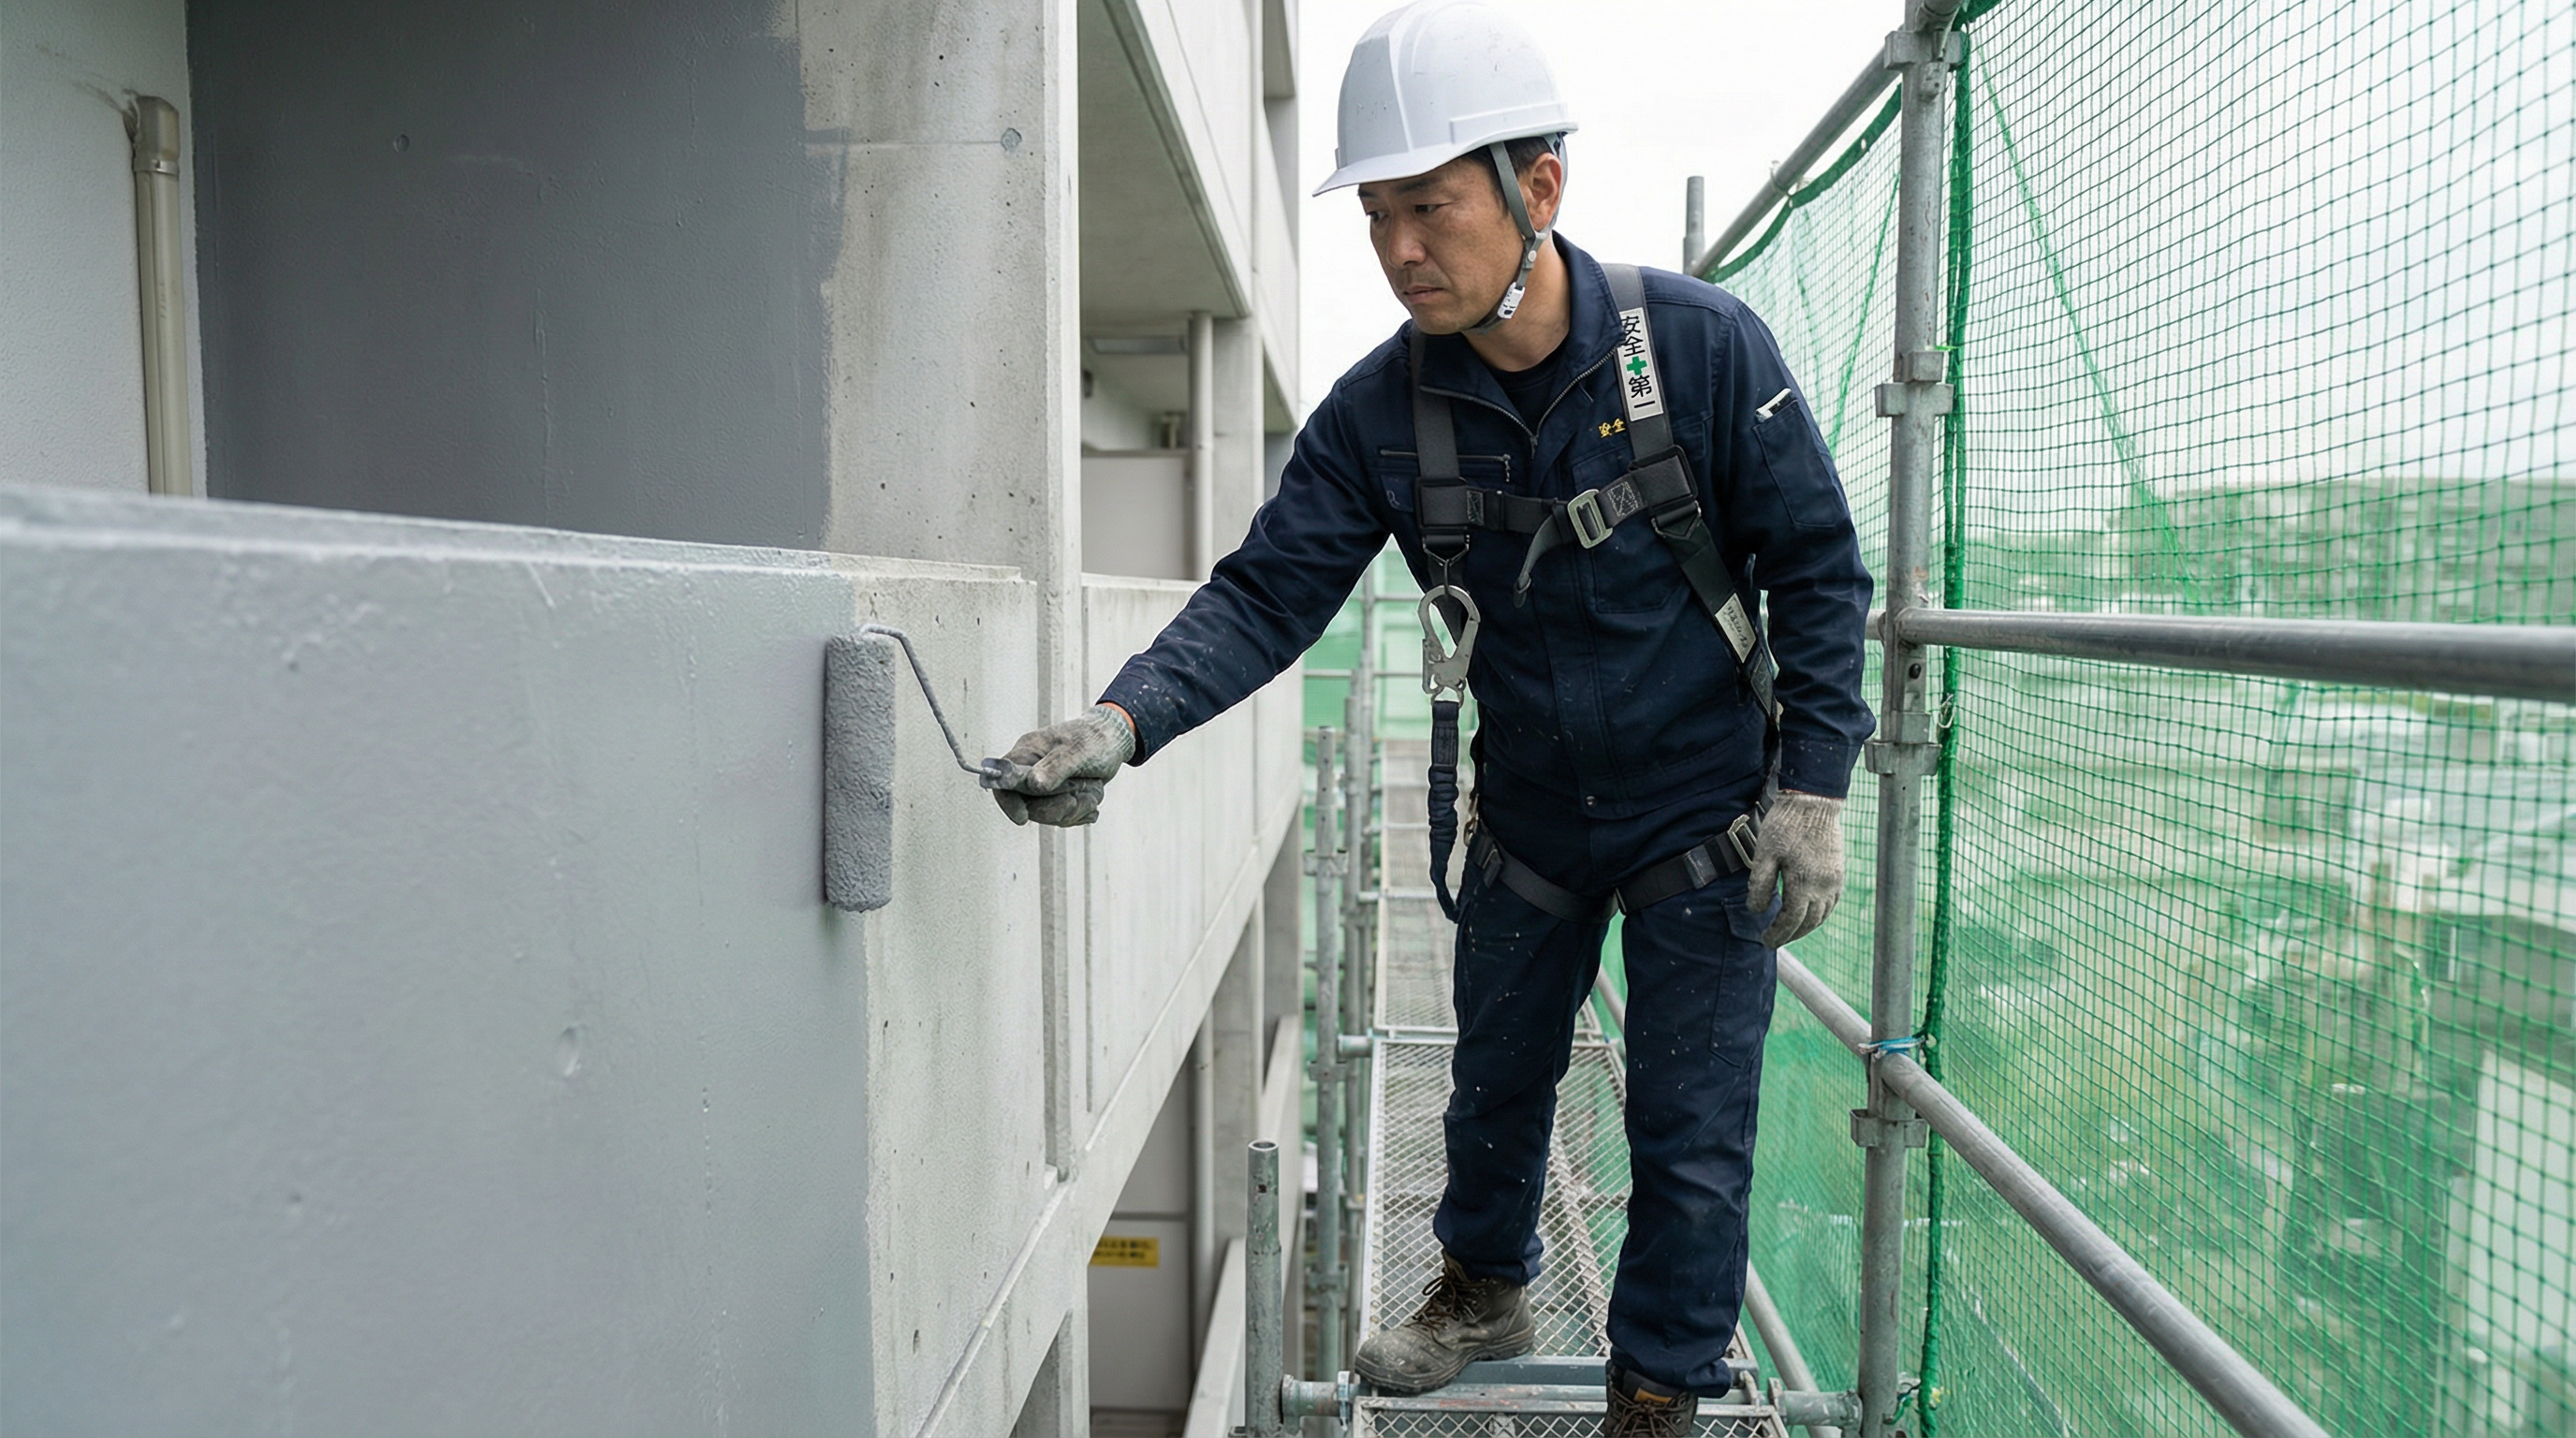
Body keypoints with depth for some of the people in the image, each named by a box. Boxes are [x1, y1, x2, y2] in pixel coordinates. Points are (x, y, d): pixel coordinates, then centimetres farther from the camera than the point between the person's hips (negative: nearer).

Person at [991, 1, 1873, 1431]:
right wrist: (1123, 719, -31)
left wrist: (1812, 788, -13)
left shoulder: (1699, 344, -19)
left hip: (1707, 819, -3)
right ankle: (1486, 1288, 49)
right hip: (1527, 818, 3)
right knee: (1495, 1083, 21)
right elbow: (1268, 591, -14)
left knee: (1690, 1140, 6)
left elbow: (1816, 568, -10)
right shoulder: (1379, 408, -11)